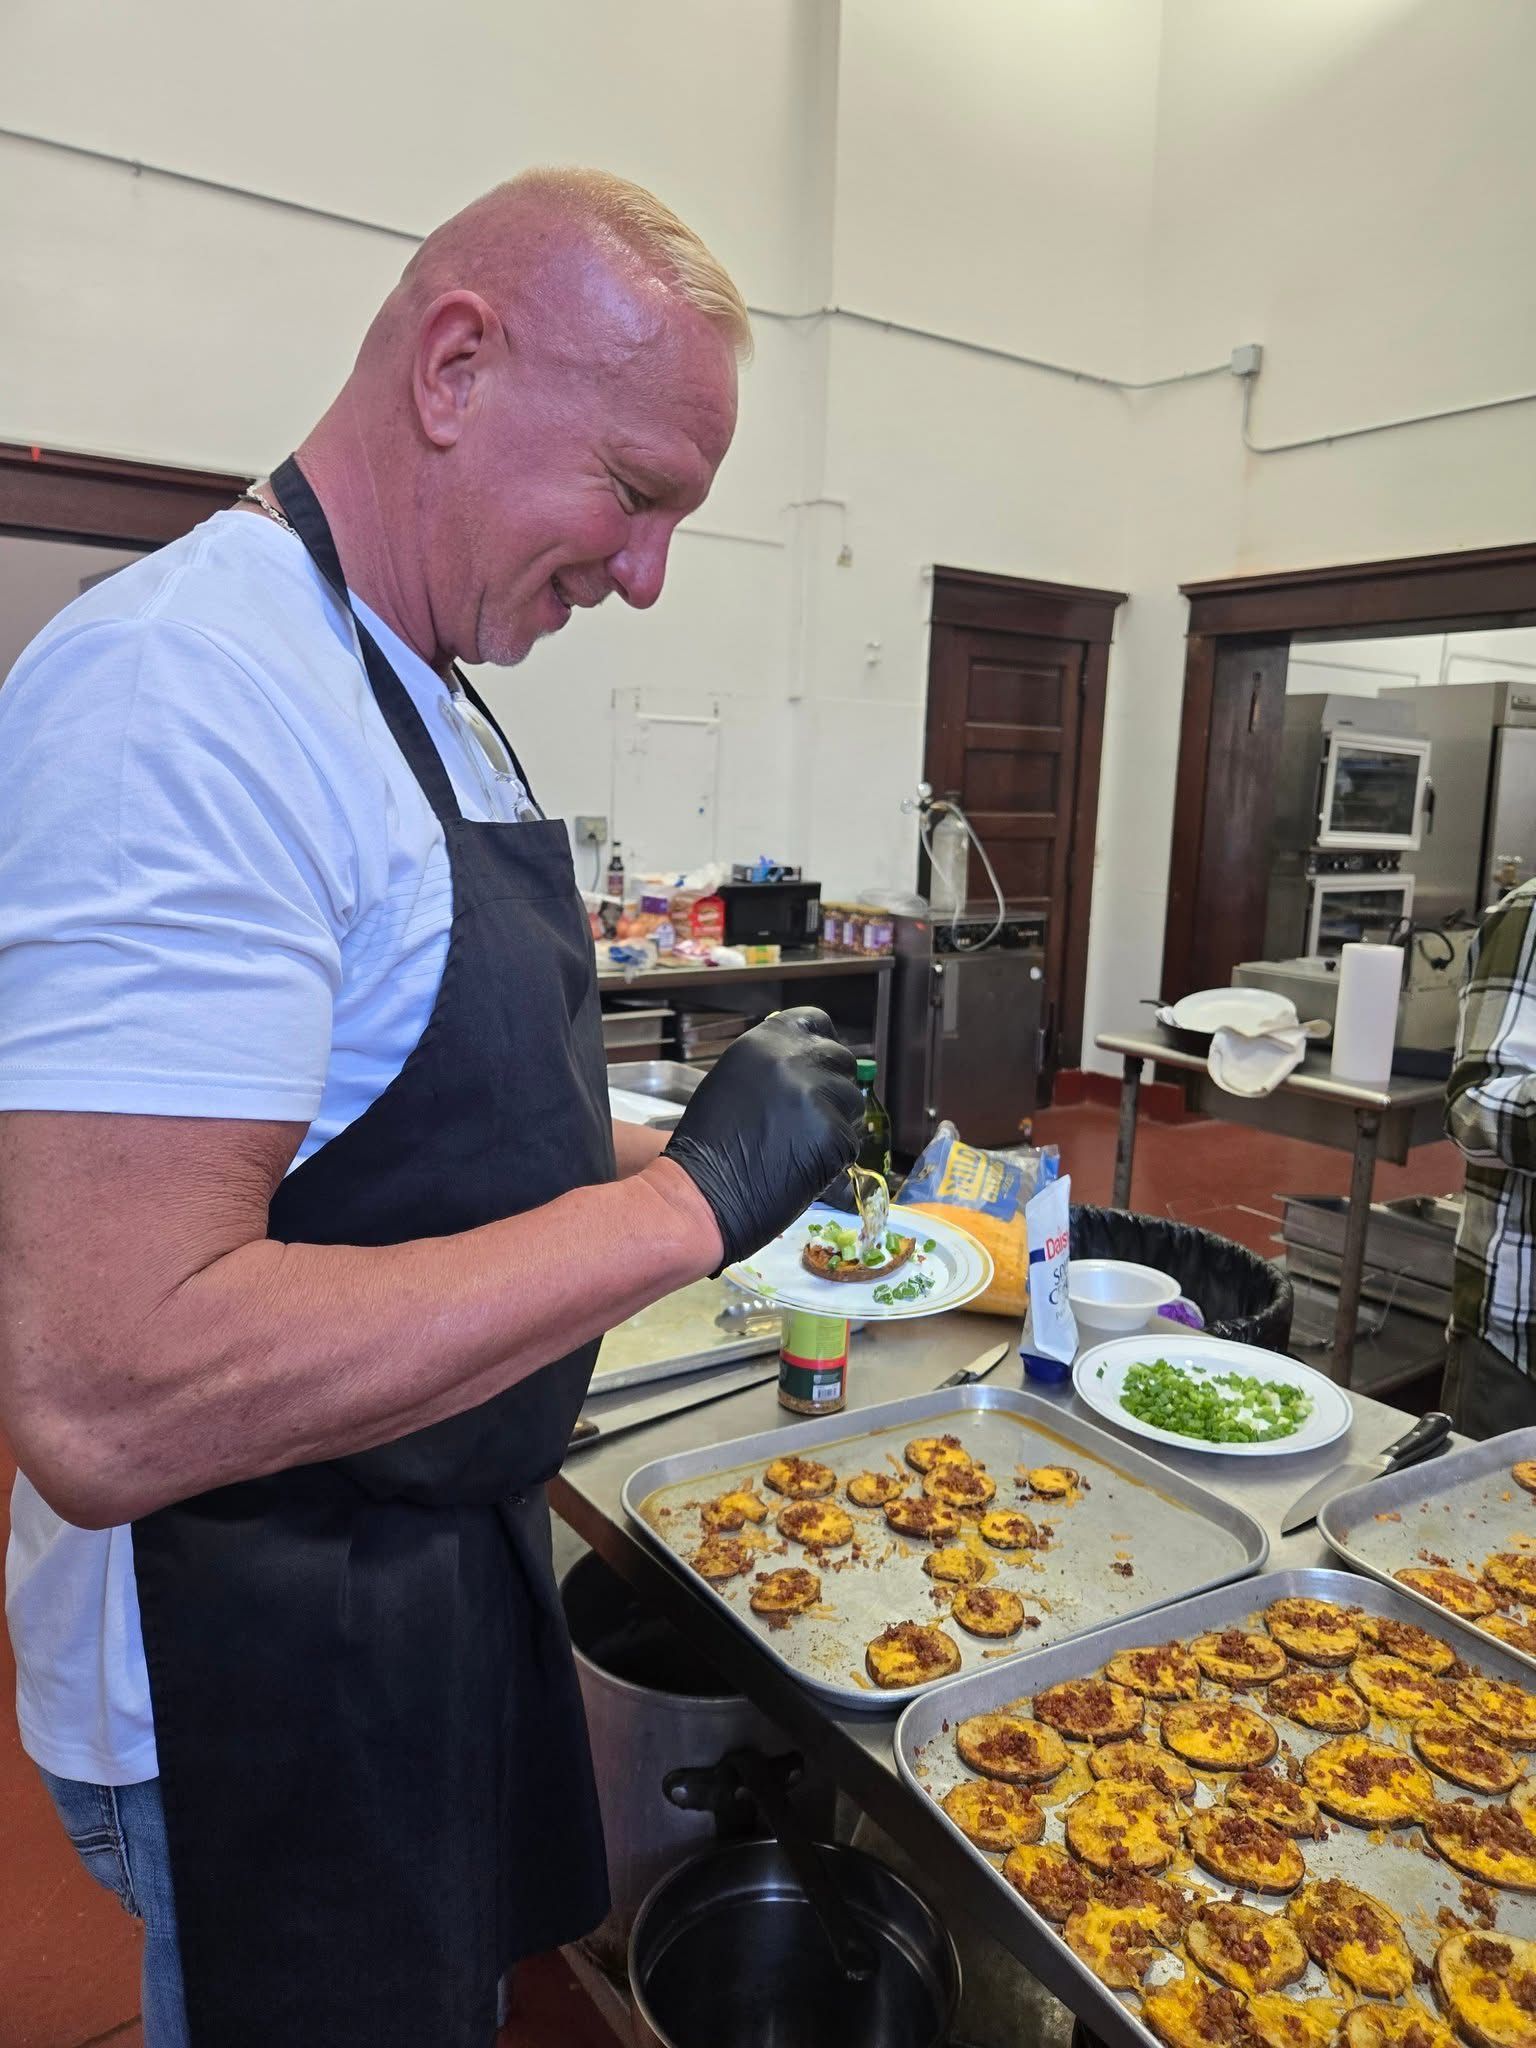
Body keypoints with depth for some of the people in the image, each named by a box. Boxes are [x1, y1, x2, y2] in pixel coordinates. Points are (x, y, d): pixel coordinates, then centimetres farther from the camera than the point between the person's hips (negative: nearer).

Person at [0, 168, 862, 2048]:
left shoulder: (421, 700, 7)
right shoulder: (188, 694, -26)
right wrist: (686, 1202, -28)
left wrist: (662, 1156, 1)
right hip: (266, 1678, -8)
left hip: (450, 1567, 9)